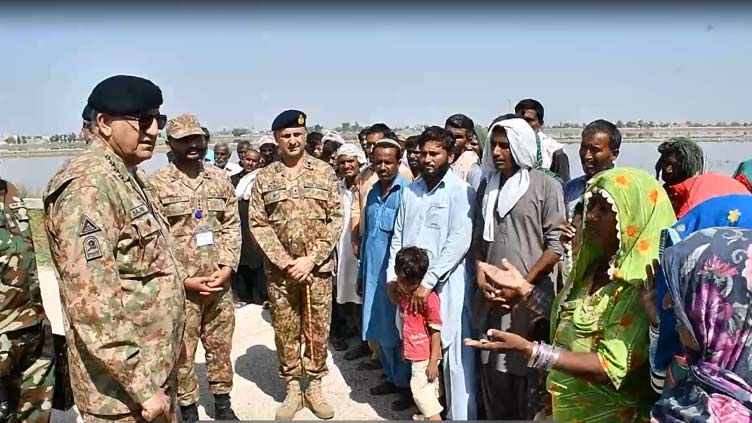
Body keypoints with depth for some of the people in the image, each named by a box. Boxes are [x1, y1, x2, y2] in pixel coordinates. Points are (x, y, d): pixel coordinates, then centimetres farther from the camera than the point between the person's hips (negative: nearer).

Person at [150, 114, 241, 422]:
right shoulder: (157, 184, -7)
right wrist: (184, 279, -13)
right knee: (182, 353, 8)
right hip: (180, 288, -3)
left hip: (220, 283, 4)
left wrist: (227, 267, -6)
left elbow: (232, 225, 7)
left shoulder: (220, 179, 7)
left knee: (221, 347, 16)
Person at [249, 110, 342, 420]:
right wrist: (285, 262, -12)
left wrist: (311, 259, -12)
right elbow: (257, 224, -2)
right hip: (280, 269, 1)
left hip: (318, 268, 0)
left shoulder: (324, 172, 0)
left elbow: (335, 219, -3)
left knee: (318, 330, 9)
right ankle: (292, 390, 26)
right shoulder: (264, 178, 2)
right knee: (285, 332, 10)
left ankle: (315, 387, 26)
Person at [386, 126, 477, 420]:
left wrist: (428, 281, -17)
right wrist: (392, 276, 4)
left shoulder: (461, 191, -6)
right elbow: (398, 237, 14)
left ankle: (460, 415, 13)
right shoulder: (410, 191, 12)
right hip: (410, 284, 5)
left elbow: (459, 242, -14)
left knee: (454, 356, 0)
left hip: (447, 286, -5)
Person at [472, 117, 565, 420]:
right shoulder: (487, 185, 10)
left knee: (528, 373, 5)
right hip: (491, 298, 5)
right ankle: (496, 416, 28)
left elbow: (556, 245, -7)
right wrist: (480, 276, 1)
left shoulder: (546, 186, -5)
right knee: (492, 371, 12)